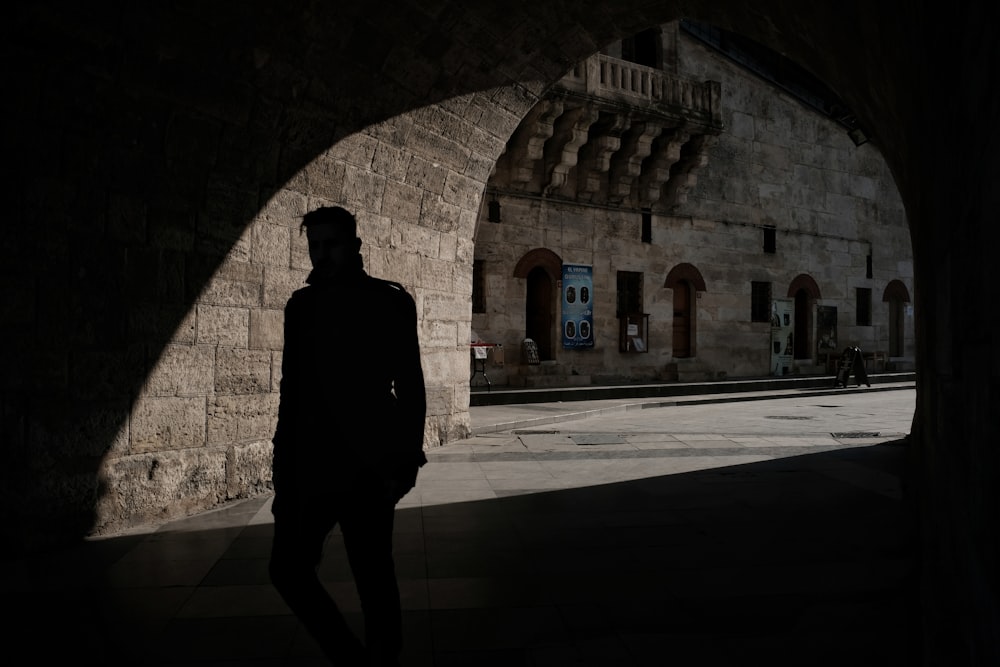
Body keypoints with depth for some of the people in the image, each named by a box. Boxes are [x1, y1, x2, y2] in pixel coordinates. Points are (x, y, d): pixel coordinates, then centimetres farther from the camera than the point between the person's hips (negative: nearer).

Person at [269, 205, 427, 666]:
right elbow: (292, 387, 11)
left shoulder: (388, 301, -2)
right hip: (310, 463, 5)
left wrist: (405, 460, -8)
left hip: (365, 463, -5)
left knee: (373, 577, 2)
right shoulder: (302, 304, 9)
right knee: (287, 568, 8)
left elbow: (409, 387, -3)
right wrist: (284, 460, 7)